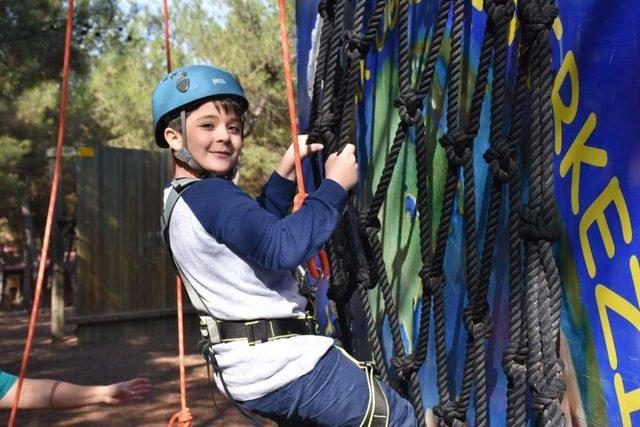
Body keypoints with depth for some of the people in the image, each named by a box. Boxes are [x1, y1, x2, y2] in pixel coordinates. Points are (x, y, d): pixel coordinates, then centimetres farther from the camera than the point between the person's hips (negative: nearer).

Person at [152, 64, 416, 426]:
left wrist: (286, 171, 15)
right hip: (285, 365, -10)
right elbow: (282, 247, -32)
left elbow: (256, 227, 23)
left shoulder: (178, 200, 12)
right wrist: (335, 186, -22)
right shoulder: (213, 195, -20)